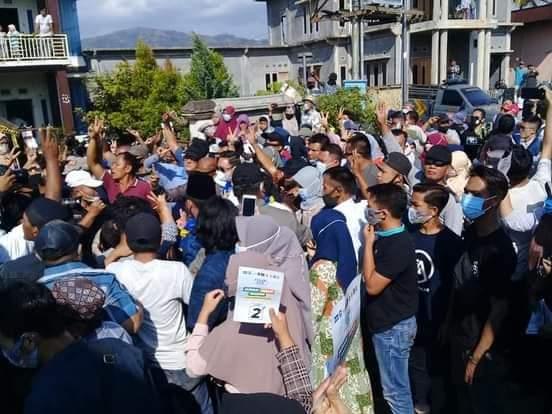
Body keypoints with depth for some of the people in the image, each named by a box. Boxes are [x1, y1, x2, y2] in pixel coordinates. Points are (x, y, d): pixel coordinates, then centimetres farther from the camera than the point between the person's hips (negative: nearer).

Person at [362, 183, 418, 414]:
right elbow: (369, 276, 9)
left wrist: (368, 244, -20)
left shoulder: (398, 245, -26)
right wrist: (372, 242, 2)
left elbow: (372, 285, -23)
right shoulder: (387, 237, 3)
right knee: (395, 384, 23)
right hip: (386, 322, 9)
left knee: (395, 389, 5)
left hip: (394, 327, -9)